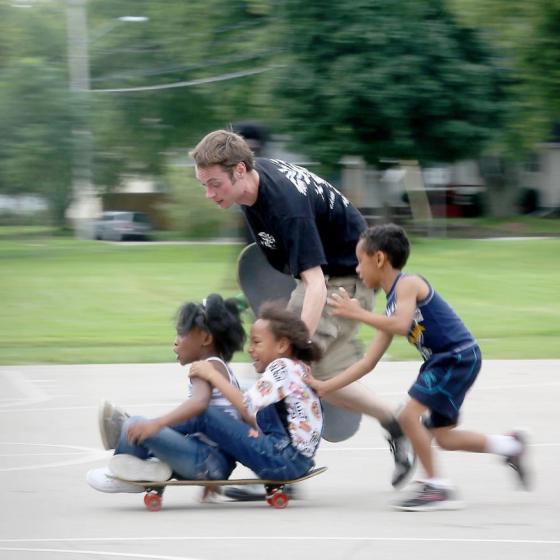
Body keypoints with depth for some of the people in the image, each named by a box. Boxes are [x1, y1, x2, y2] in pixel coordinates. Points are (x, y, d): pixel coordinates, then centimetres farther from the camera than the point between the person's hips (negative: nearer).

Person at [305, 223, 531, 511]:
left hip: (460, 356, -10)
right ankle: (511, 446, 30)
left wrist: (357, 313, -24)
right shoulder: (392, 307, 13)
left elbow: (401, 325, -32)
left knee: (409, 415, -15)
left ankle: (438, 487, -6)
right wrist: (325, 386, 11)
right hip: (440, 361, 10)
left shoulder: (408, 284, -12)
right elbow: (368, 362, 14)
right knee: (442, 436, 14)